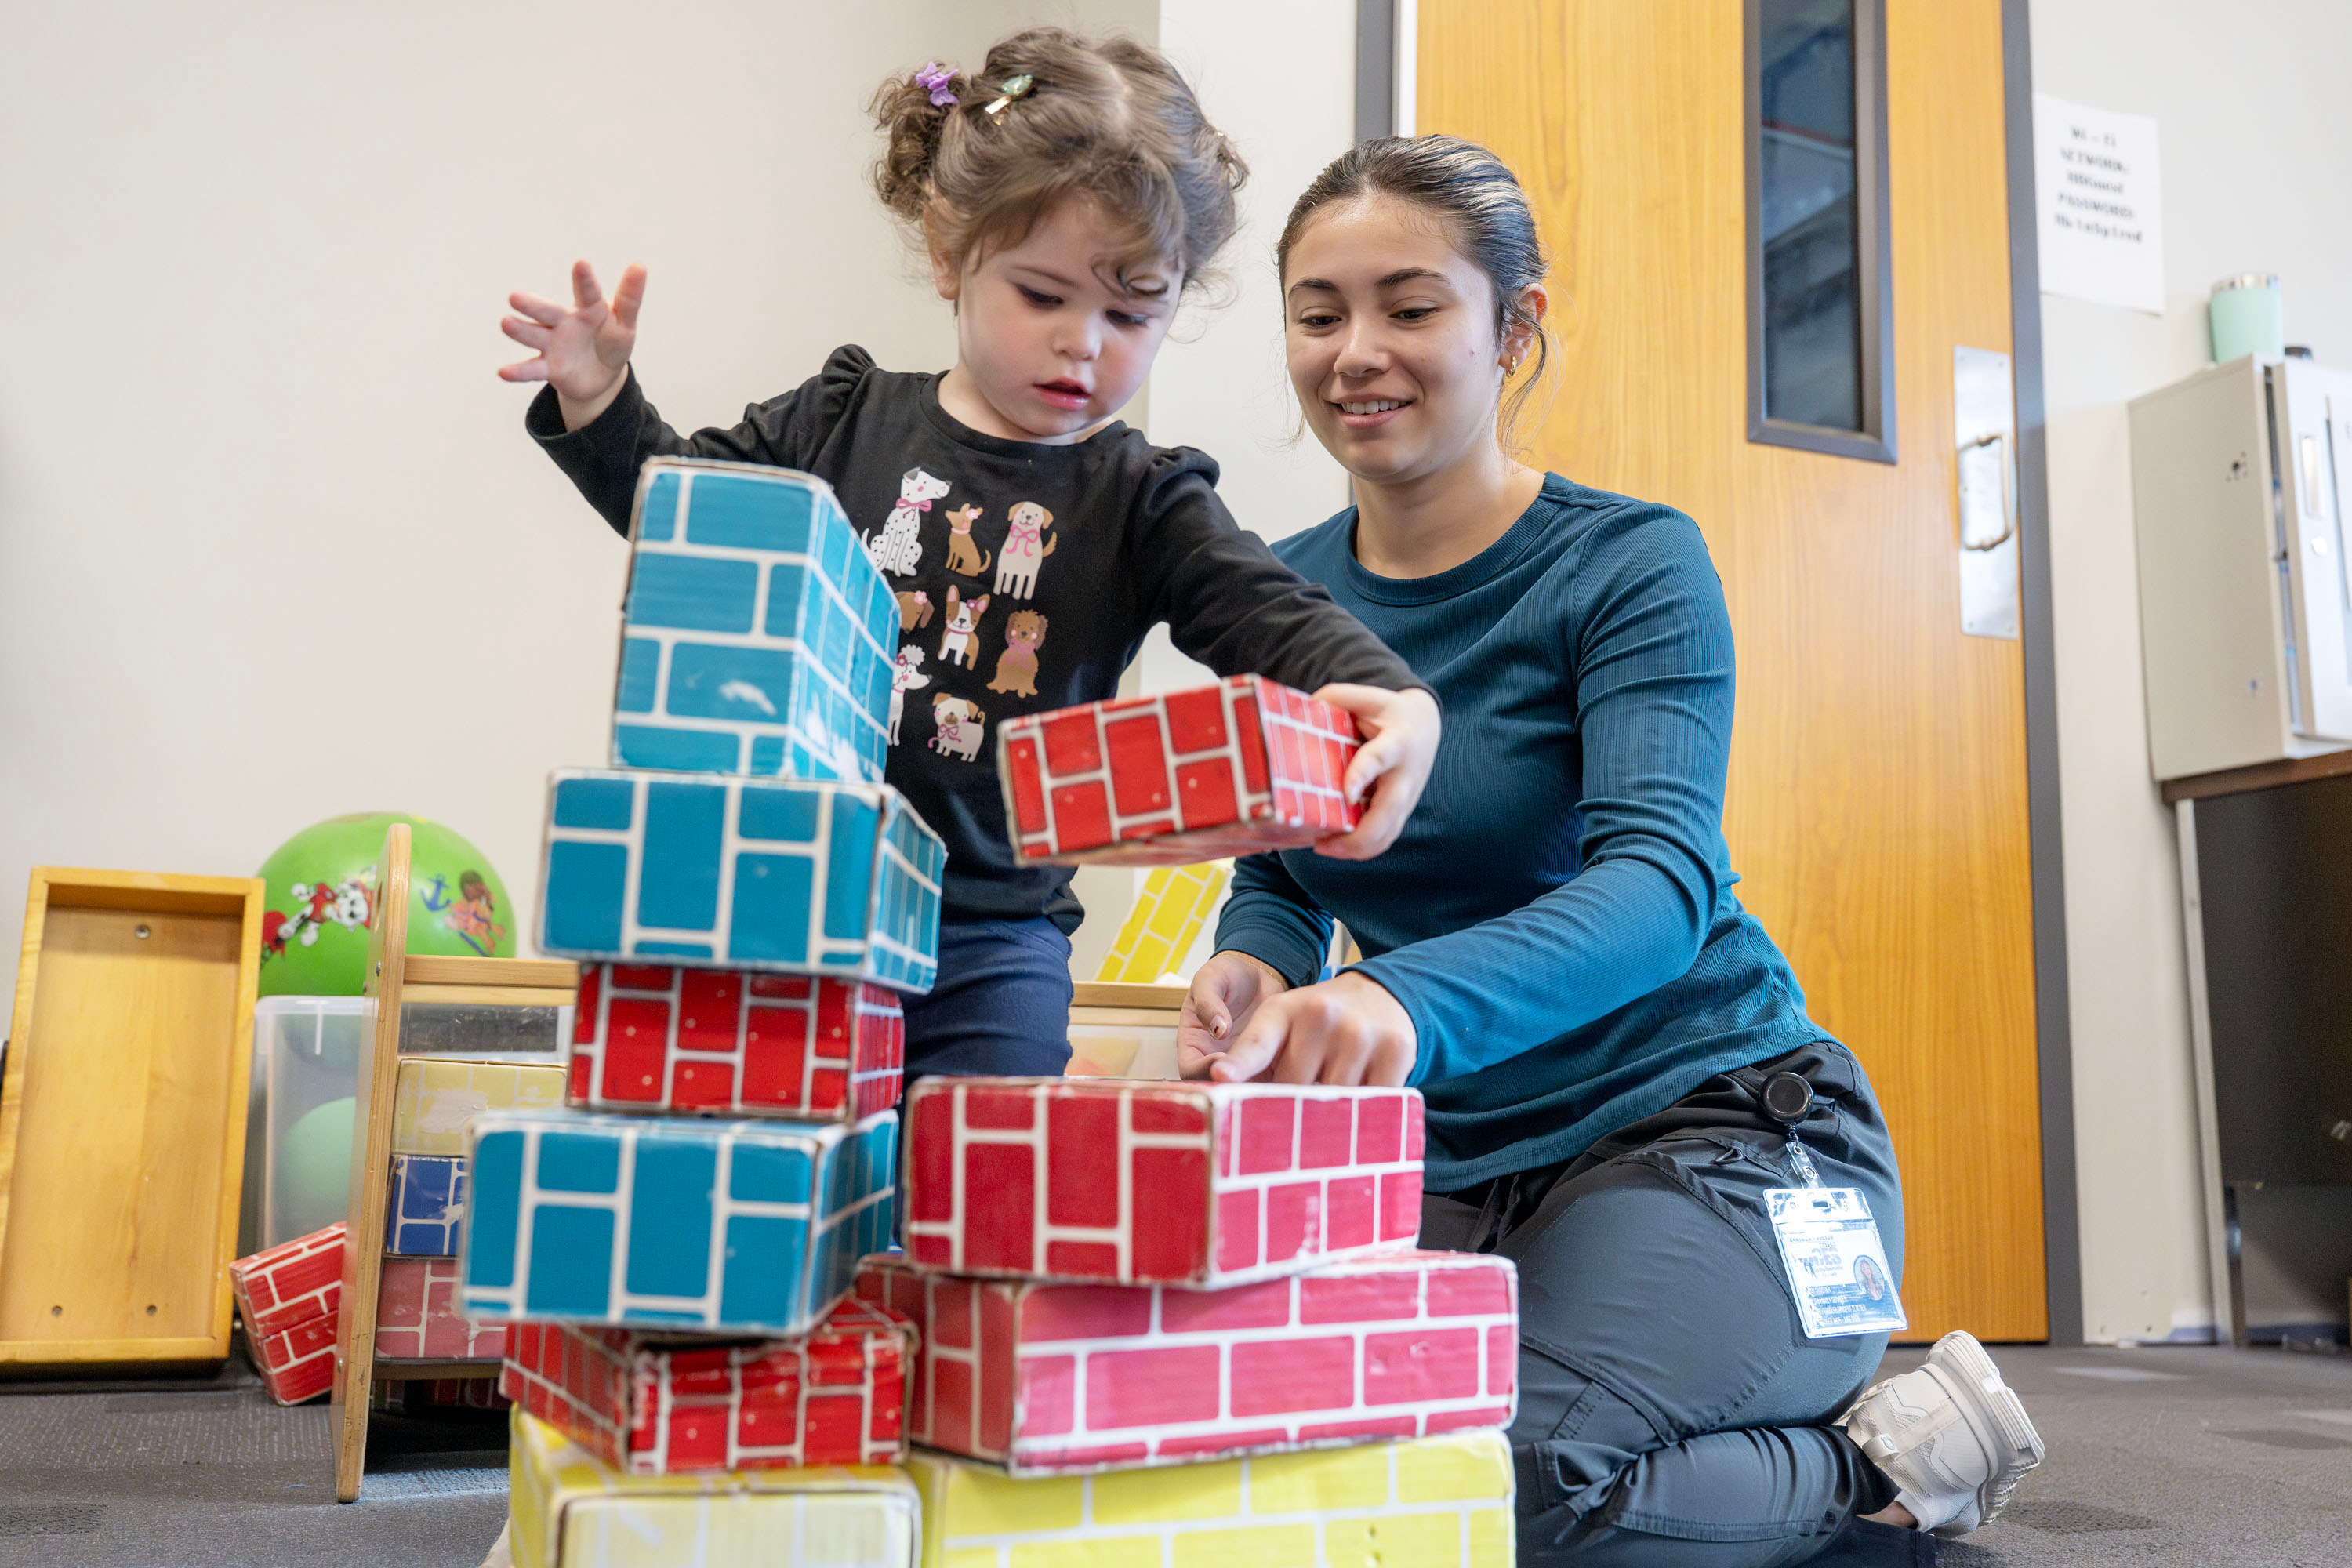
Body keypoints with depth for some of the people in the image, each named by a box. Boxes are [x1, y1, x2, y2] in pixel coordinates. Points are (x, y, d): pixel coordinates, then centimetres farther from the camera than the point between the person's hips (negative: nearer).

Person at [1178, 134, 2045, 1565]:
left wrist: (1409, 1002, -44)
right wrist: (1252, 973, -18)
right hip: (1449, 1163, 6)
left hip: (1711, 1126, -6)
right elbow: (1279, 886, 8)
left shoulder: (1631, 564, -10)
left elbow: (1659, 880, -24)